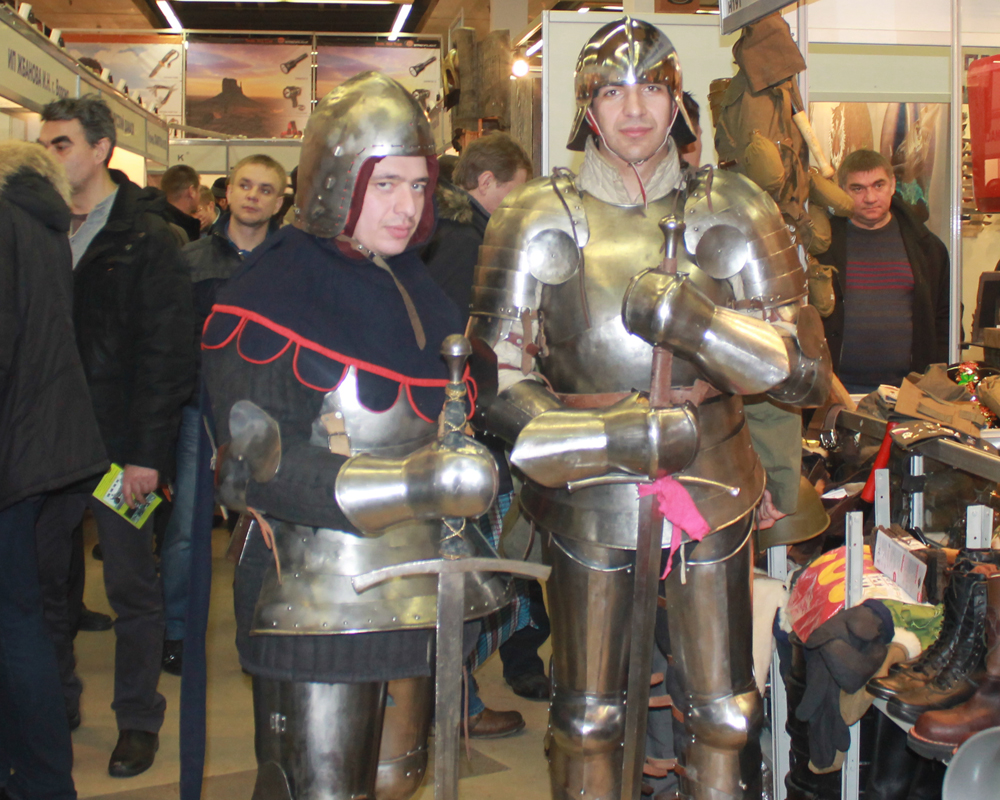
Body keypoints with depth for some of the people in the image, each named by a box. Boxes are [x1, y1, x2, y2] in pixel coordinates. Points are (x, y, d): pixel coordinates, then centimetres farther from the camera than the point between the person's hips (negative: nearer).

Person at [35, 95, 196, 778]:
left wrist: (148, 451, -16)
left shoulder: (147, 240, -6)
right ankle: (56, 702, 29)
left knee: (131, 583, 5)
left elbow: (168, 354, -11)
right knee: (37, 574, 10)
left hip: (119, 443, -5)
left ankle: (138, 720, 18)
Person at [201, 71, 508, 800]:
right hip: (317, 604, -7)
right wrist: (411, 483, -27)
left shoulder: (418, 288, 11)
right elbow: (255, 468, -19)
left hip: (421, 594, 7)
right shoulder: (267, 300, -12)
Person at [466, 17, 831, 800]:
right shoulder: (542, 221, -4)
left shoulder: (732, 213, 0)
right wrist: (618, 436, -16)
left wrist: (689, 319, -19)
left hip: (711, 495, 2)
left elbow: (808, 372, -3)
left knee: (727, 718, 11)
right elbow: (494, 382, -6)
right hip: (591, 499, -1)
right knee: (588, 721, 11)